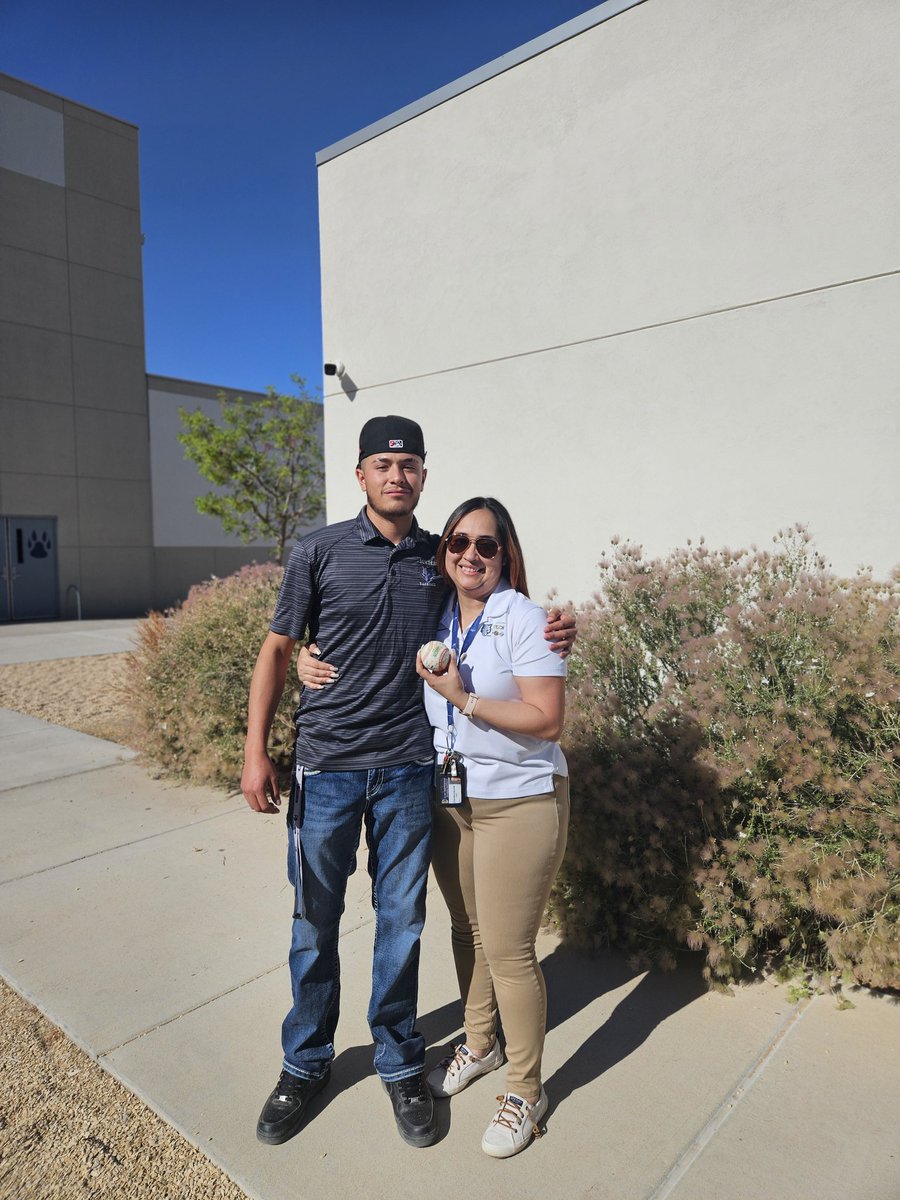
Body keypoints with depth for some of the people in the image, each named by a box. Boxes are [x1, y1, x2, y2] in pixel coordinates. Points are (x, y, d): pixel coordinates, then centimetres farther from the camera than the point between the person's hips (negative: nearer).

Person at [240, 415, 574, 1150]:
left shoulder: (441, 558, 4)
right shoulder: (320, 552, -3)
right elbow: (277, 650, 1)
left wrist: (550, 635, -5)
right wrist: (256, 750, -4)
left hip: (409, 768, 2)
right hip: (326, 766, -1)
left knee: (402, 920, 13)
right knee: (315, 920, 13)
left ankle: (400, 1063, 35)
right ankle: (305, 1063, 36)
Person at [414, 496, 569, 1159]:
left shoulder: (522, 618, -15)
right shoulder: (436, 616, 3)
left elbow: (547, 720, -19)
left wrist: (464, 699, -22)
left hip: (518, 803, -6)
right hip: (449, 798, 6)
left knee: (508, 950, 2)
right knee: (466, 930, 19)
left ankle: (526, 1089, 25)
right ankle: (480, 1044, 44)